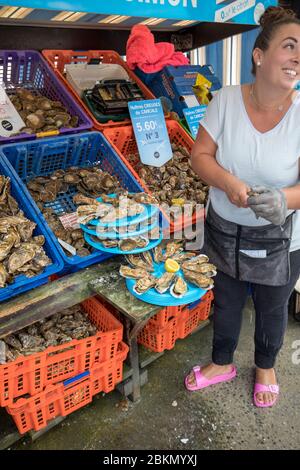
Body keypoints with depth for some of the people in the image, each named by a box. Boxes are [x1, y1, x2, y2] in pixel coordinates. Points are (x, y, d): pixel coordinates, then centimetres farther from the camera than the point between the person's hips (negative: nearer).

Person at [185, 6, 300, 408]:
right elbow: (200, 155, -8)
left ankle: (265, 367, 53)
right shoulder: (226, 99, -12)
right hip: (224, 230, 2)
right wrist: (230, 184, -27)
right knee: (226, 302, 22)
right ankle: (222, 363, 51)